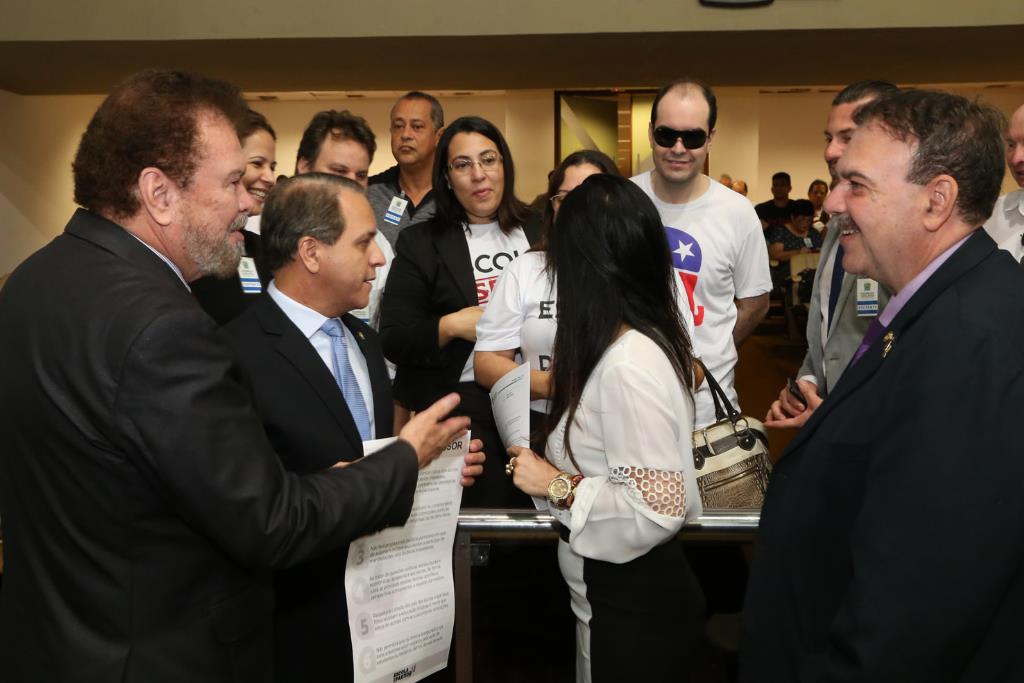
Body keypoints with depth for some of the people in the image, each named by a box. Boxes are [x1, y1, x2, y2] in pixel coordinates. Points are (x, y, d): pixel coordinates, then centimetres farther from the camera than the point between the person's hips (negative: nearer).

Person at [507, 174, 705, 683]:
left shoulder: (627, 363, -27)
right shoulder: (649, 337, 0)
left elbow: (657, 510, -27)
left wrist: (557, 485, -18)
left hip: (631, 603, -8)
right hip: (633, 587, 8)